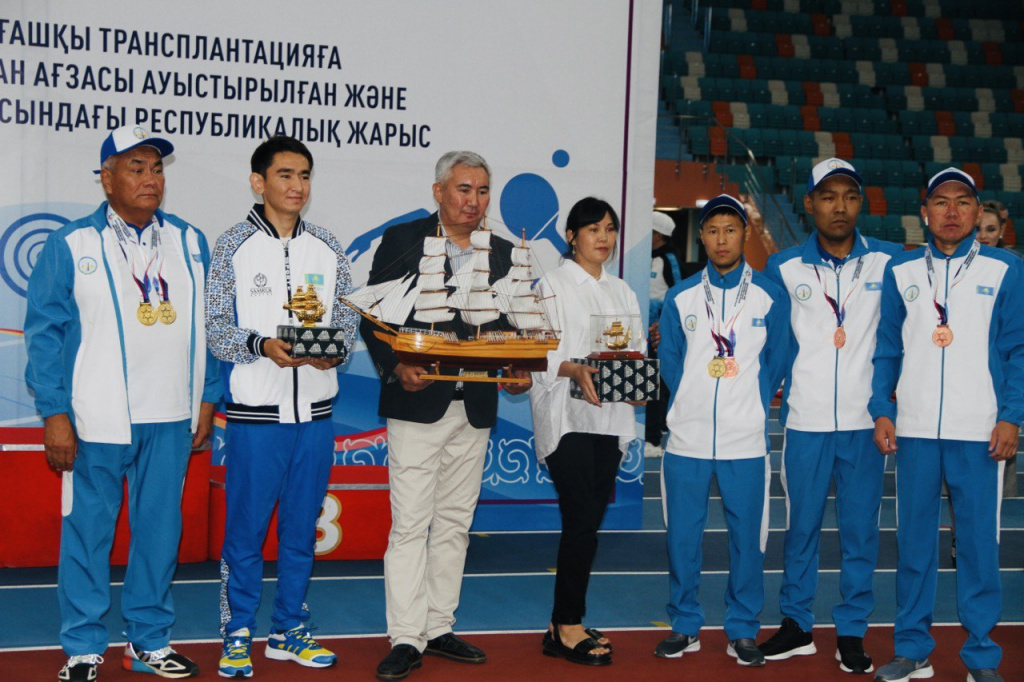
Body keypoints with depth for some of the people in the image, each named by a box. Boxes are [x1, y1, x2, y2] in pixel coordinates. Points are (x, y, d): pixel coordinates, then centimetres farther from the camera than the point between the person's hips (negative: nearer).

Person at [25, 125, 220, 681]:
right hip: (98, 419, -3)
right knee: (88, 530, 3)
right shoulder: (71, 245, -1)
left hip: (171, 418, 3)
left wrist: (207, 398, 8)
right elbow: (44, 332, -2)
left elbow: (207, 325, 13)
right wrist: (54, 414, -8)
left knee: (160, 529, 10)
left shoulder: (189, 242, 9)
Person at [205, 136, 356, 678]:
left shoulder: (328, 248, 10)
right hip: (255, 410, -3)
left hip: (316, 410, 4)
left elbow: (348, 320, 10)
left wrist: (336, 350, -12)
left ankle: (289, 631, 23)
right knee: (245, 530, 1)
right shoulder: (234, 245, 0)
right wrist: (263, 345, -21)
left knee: (302, 528, 11)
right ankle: (238, 635, 15)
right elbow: (217, 328, -4)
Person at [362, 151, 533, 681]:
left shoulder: (502, 254, 10)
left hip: (475, 408, 5)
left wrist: (519, 373, -6)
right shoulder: (401, 241, -2)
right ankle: (406, 639, 2)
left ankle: (439, 627, 22)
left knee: (455, 523, 12)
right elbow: (372, 318, -4)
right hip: (418, 404, -5)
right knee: (410, 524, -4)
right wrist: (396, 368, -19)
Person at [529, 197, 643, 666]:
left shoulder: (622, 292, 20)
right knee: (581, 518, -12)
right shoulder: (553, 286, 2)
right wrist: (575, 371, -25)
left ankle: (564, 626, 12)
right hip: (567, 417, -6)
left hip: (609, 417, 6)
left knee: (589, 521, 5)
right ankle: (568, 627, -4)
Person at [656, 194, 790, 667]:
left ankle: (743, 630, 15)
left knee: (747, 536, 2)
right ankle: (685, 626, 17)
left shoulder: (770, 297, 3)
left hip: (746, 442, -1)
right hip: (687, 439, 1)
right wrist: (689, 410, 3)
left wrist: (752, 413, 2)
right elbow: (669, 362, 10)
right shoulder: (680, 298, 7)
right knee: (682, 535, 4)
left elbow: (775, 364, 6)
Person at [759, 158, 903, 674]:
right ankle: (796, 624, 21)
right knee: (801, 526, 8)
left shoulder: (889, 262, 2)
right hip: (805, 420, 0)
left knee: (860, 530, 5)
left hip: (865, 422, 0)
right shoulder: (784, 268, 3)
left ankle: (852, 632, 16)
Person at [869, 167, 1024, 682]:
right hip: (914, 429, 2)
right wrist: (882, 411, 2)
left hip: (979, 431, -2)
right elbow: (887, 349, 11)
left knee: (979, 541, 1)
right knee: (913, 541, 6)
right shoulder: (900, 272, 10)